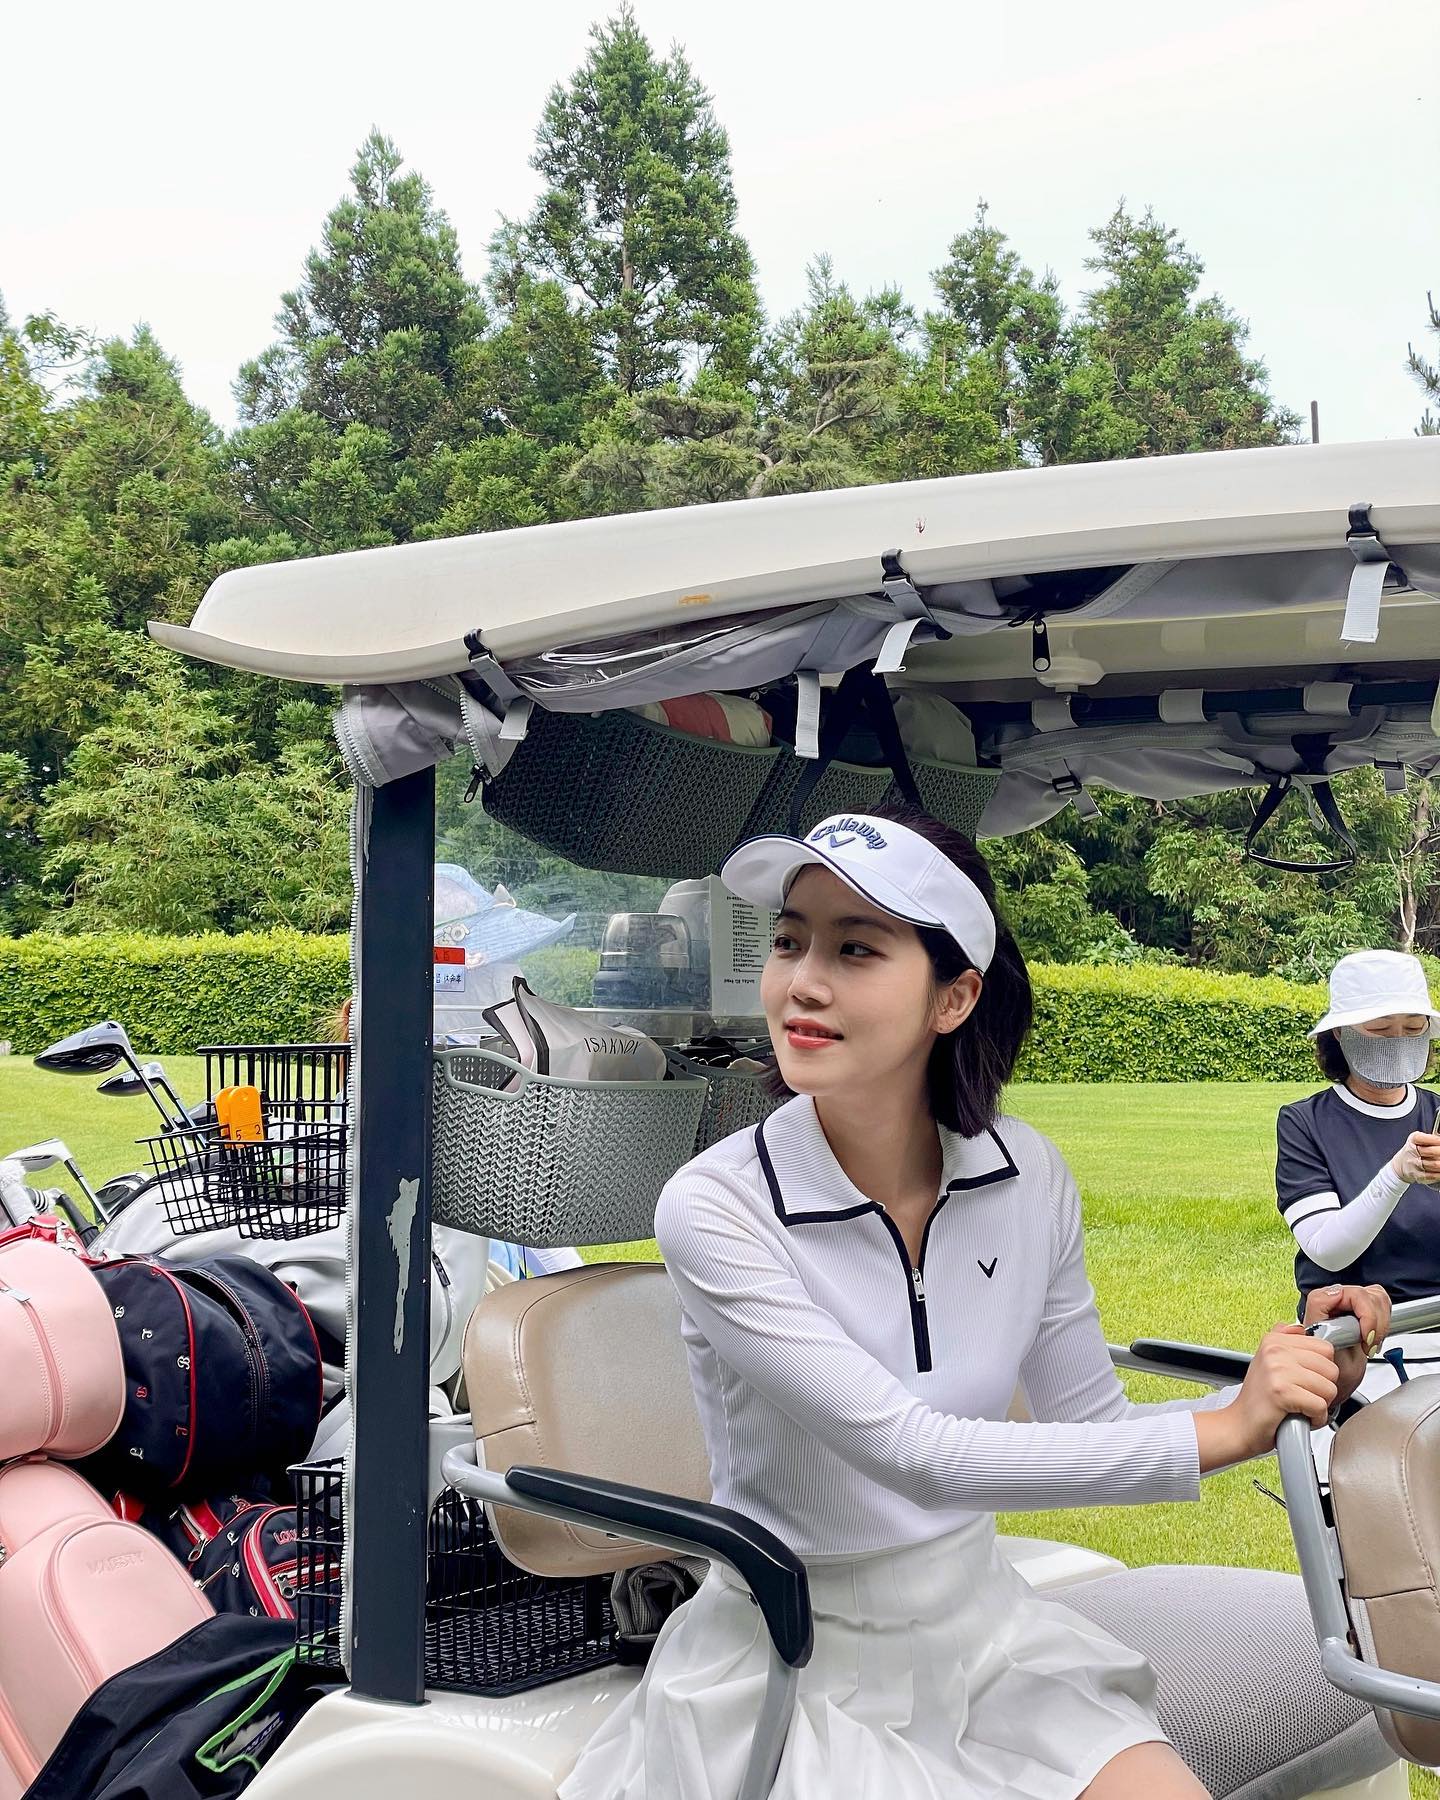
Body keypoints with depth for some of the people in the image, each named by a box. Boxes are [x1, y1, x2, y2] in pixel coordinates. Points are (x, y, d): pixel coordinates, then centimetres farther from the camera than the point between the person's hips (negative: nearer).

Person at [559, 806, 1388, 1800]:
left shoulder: (1031, 1177, -6)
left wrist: (1281, 1390, -12)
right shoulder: (715, 1207, -21)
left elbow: (1089, 1428, 4)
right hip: (790, 1668, -4)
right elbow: (913, 1453, -28)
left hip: (983, 1630, 4)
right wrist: (1220, 1429, -26)